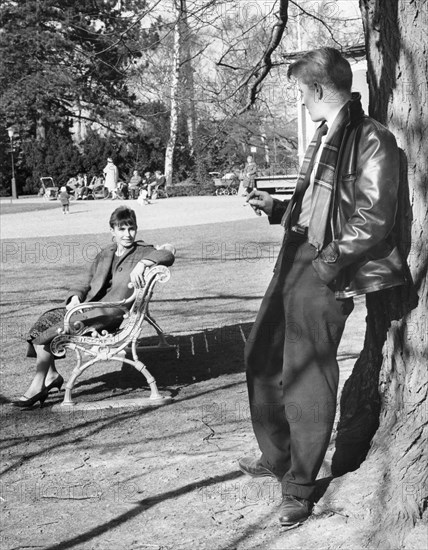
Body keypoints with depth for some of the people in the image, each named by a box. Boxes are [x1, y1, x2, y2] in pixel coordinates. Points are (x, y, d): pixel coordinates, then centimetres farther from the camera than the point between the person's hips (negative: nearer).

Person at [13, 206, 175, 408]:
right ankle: (51, 374, 1)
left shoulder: (143, 252, 2)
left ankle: (37, 387, -10)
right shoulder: (105, 254, 19)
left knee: (51, 331, -19)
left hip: (111, 313, -7)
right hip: (90, 306, 7)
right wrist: (75, 297, -1)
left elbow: (167, 255, -17)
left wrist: (142, 263, -31)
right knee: (45, 320, -8)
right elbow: (86, 282, 19)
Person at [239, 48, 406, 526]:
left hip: (325, 273, -9)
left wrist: (330, 261, -19)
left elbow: (374, 217, -18)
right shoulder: (324, 137, 15)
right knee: (261, 357, 16)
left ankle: (299, 488, 14)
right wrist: (275, 207, 16)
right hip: (294, 259, 9)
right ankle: (276, 456, 34)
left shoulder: (372, 140, -12)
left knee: (307, 379, -2)